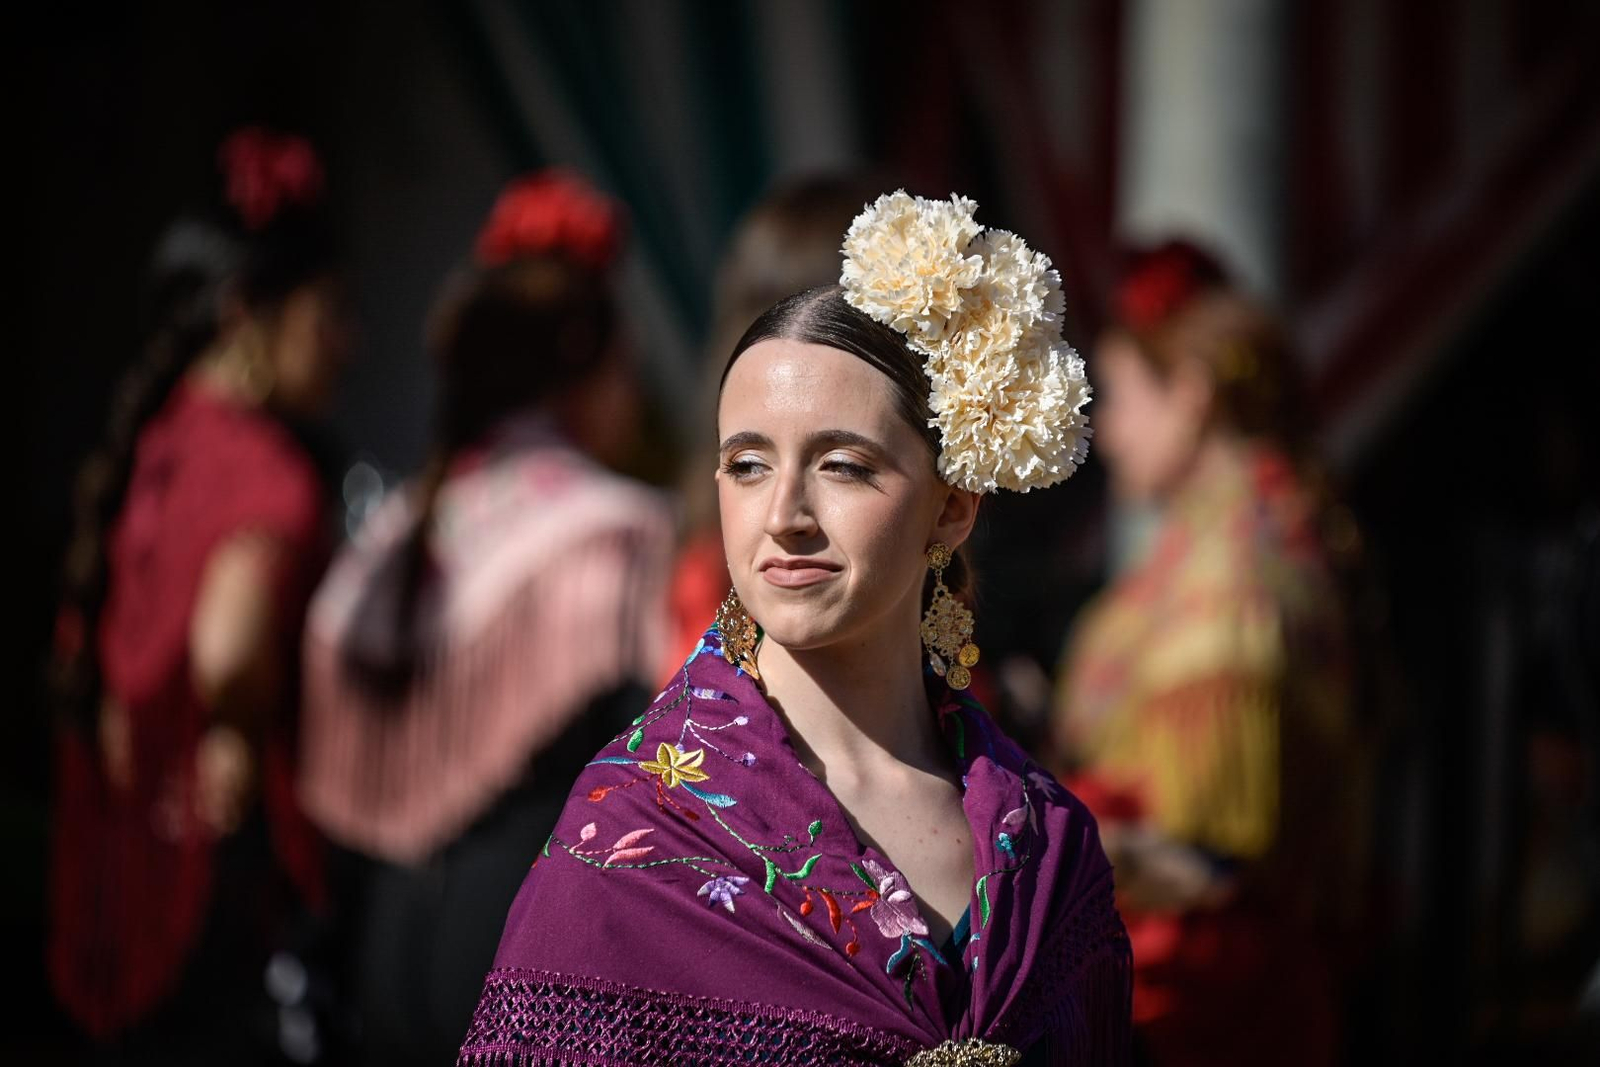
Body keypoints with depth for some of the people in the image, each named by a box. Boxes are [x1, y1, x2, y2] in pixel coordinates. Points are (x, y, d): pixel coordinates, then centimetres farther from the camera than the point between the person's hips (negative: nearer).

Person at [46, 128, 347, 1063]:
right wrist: (241, 740, -15)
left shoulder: (149, 450, 8)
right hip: (229, 870, -9)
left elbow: (89, 658, 16)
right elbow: (229, 645, -33)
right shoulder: (263, 468, -17)